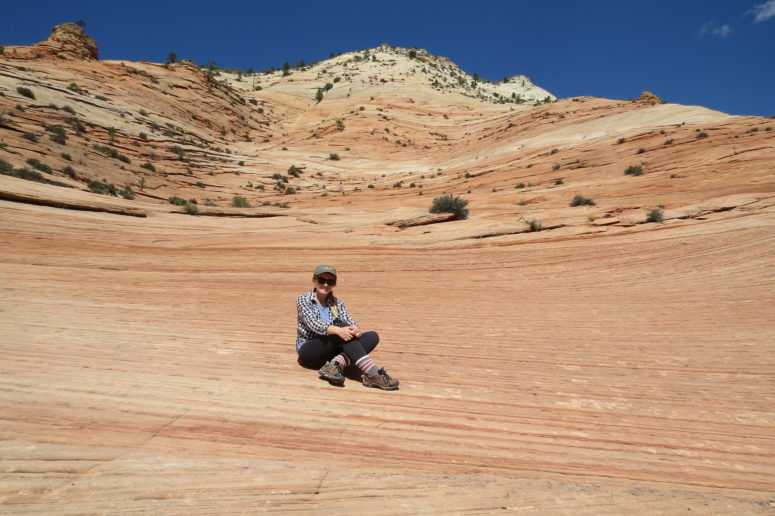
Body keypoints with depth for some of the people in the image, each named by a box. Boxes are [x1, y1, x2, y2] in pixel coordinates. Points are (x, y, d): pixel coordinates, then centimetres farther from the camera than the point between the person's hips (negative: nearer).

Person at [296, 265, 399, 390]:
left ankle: (336, 364, -38)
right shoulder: (303, 300, -1)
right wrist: (338, 330, -36)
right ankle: (373, 374, -45)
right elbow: (314, 324, -18)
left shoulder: (337, 303, 13)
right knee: (339, 324, -32)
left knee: (372, 336, -16)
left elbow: (348, 321, -3)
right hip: (308, 351, -5)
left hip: (332, 350, 5)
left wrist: (355, 328, -28)